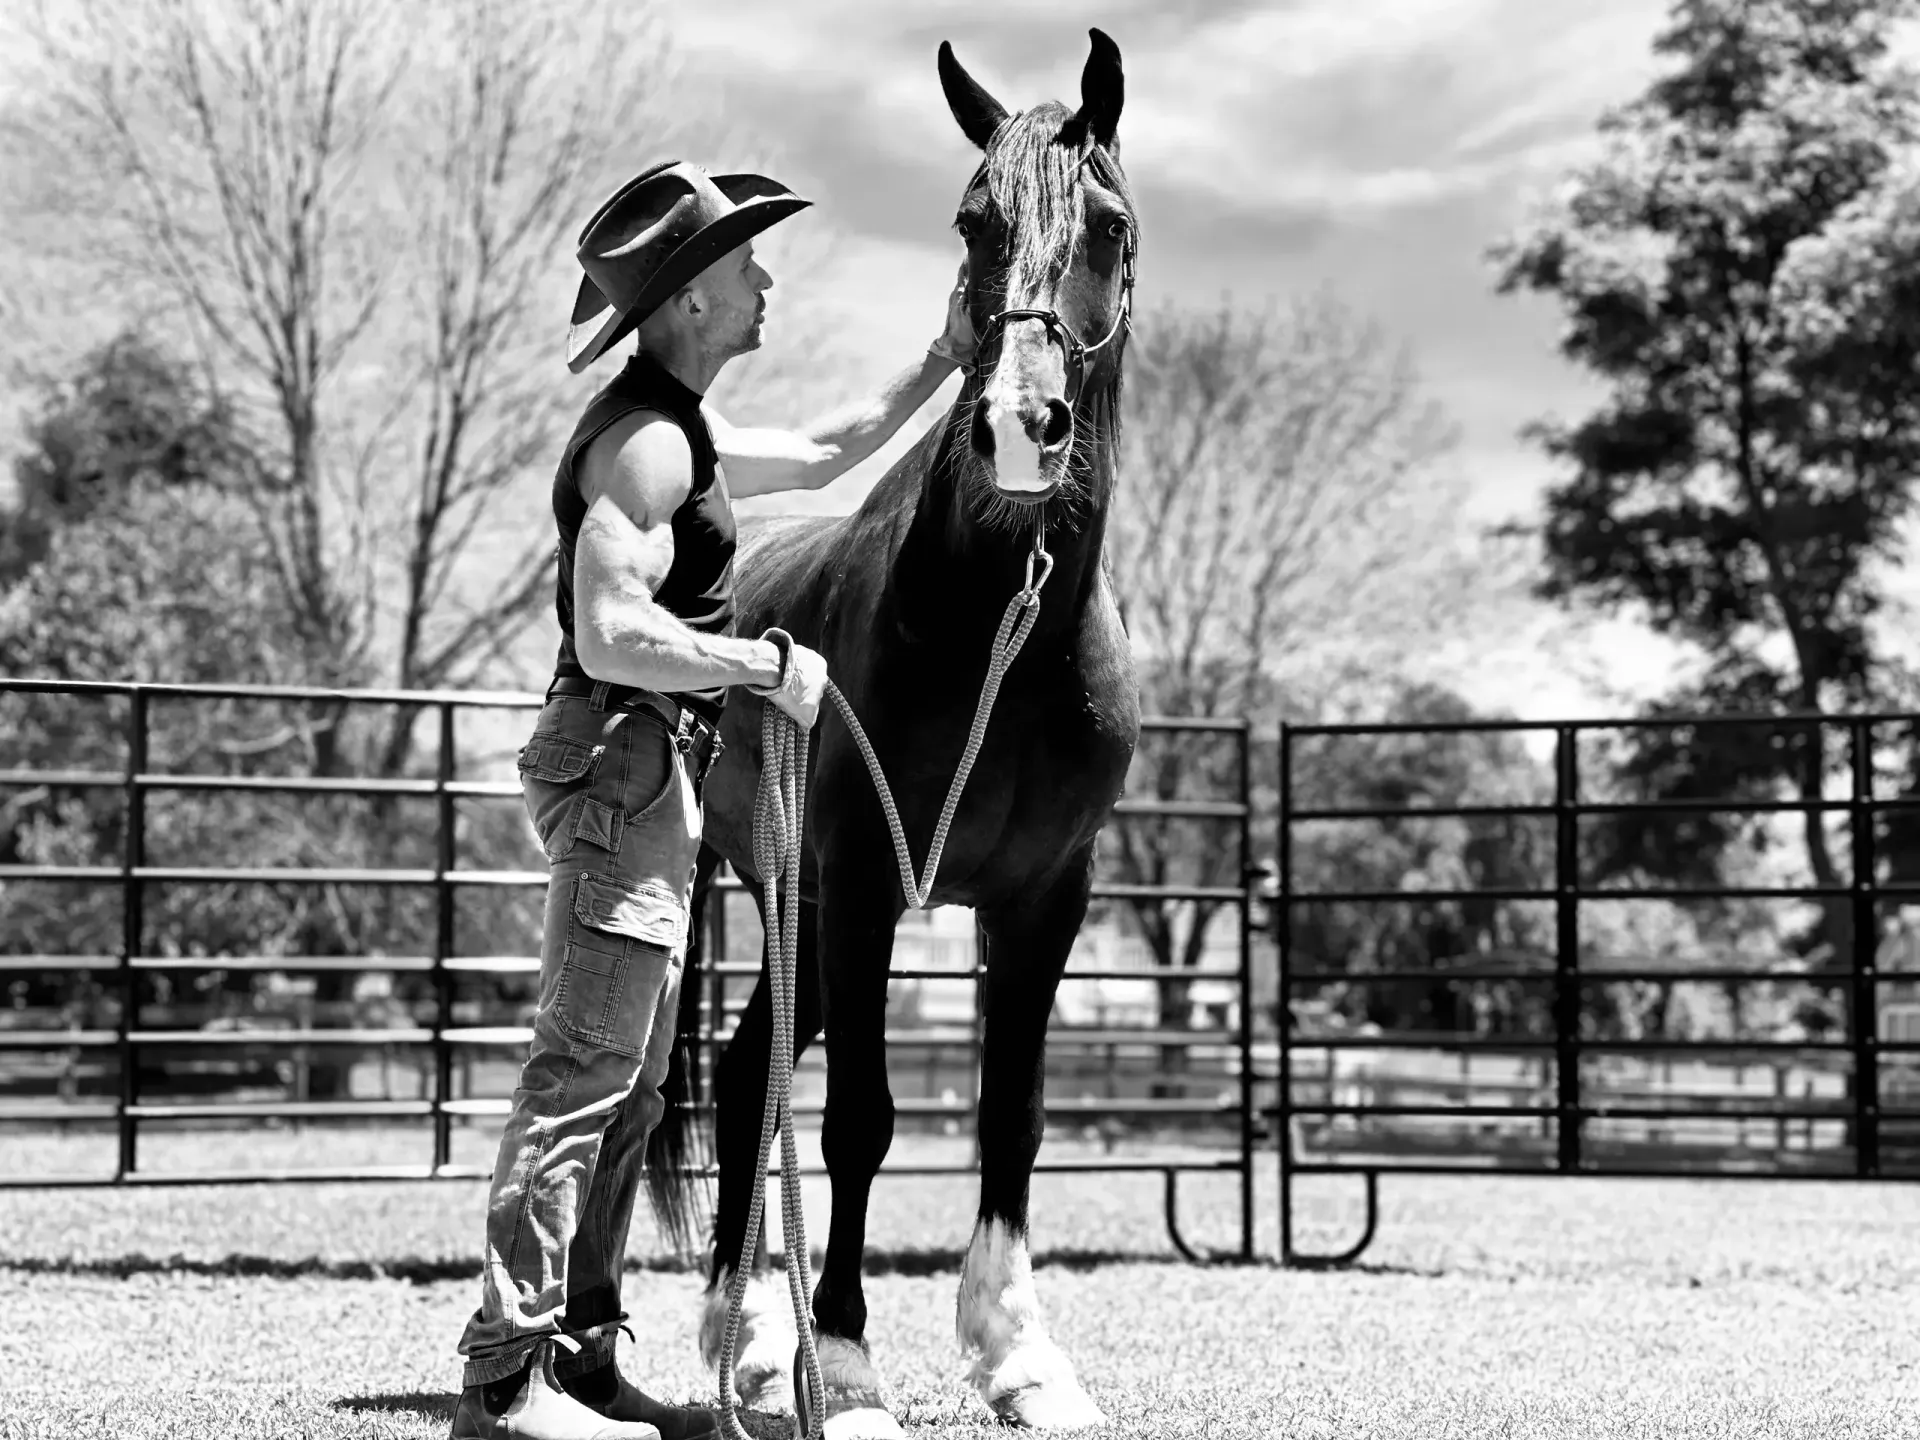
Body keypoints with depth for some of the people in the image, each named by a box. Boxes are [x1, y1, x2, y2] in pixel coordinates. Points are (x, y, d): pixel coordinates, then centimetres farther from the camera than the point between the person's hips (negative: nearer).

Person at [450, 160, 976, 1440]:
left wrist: (944, 364, 29)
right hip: (622, 765, -11)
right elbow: (614, 636, -25)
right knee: (585, 1074, -11)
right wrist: (773, 661, -17)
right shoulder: (646, 440, -15)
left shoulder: (679, 432, 18)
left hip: (648, 777, 11)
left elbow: (824, 456, 34)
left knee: (628, 1090, 12)